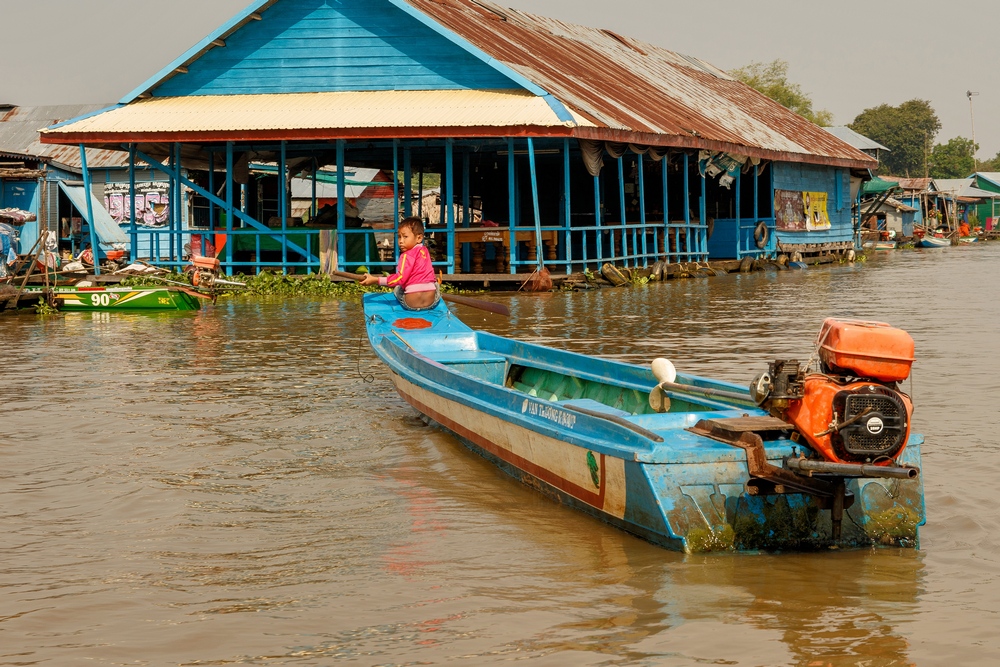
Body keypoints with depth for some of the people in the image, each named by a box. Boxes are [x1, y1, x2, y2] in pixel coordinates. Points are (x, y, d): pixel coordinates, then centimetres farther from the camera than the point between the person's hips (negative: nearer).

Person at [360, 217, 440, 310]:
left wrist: (375, 280, -19)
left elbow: (400, 278, -17)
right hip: (432, 302, 5)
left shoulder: (407, 255, -8)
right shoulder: (424, 251, 13)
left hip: (412, 304, -5)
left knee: (397, 287, 25)